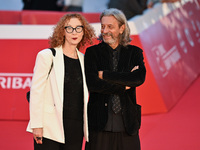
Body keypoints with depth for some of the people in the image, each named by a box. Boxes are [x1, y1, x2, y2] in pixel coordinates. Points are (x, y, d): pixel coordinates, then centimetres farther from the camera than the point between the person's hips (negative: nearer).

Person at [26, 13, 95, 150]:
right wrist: (37, 125, -12)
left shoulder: (83, 59, 14)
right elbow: (36, 91, -6)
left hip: (76, 128, 5)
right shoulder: (47, 56, -1)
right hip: (50, 127, -4)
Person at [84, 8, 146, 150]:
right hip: (100, 125, -1)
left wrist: (104, 75, -11)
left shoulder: (134, 52, 8)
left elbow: (140, 78, -11)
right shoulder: (93, 52, 6)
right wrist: (124, 86, -7)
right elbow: (91, 83, -8)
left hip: (127, 126, 1)